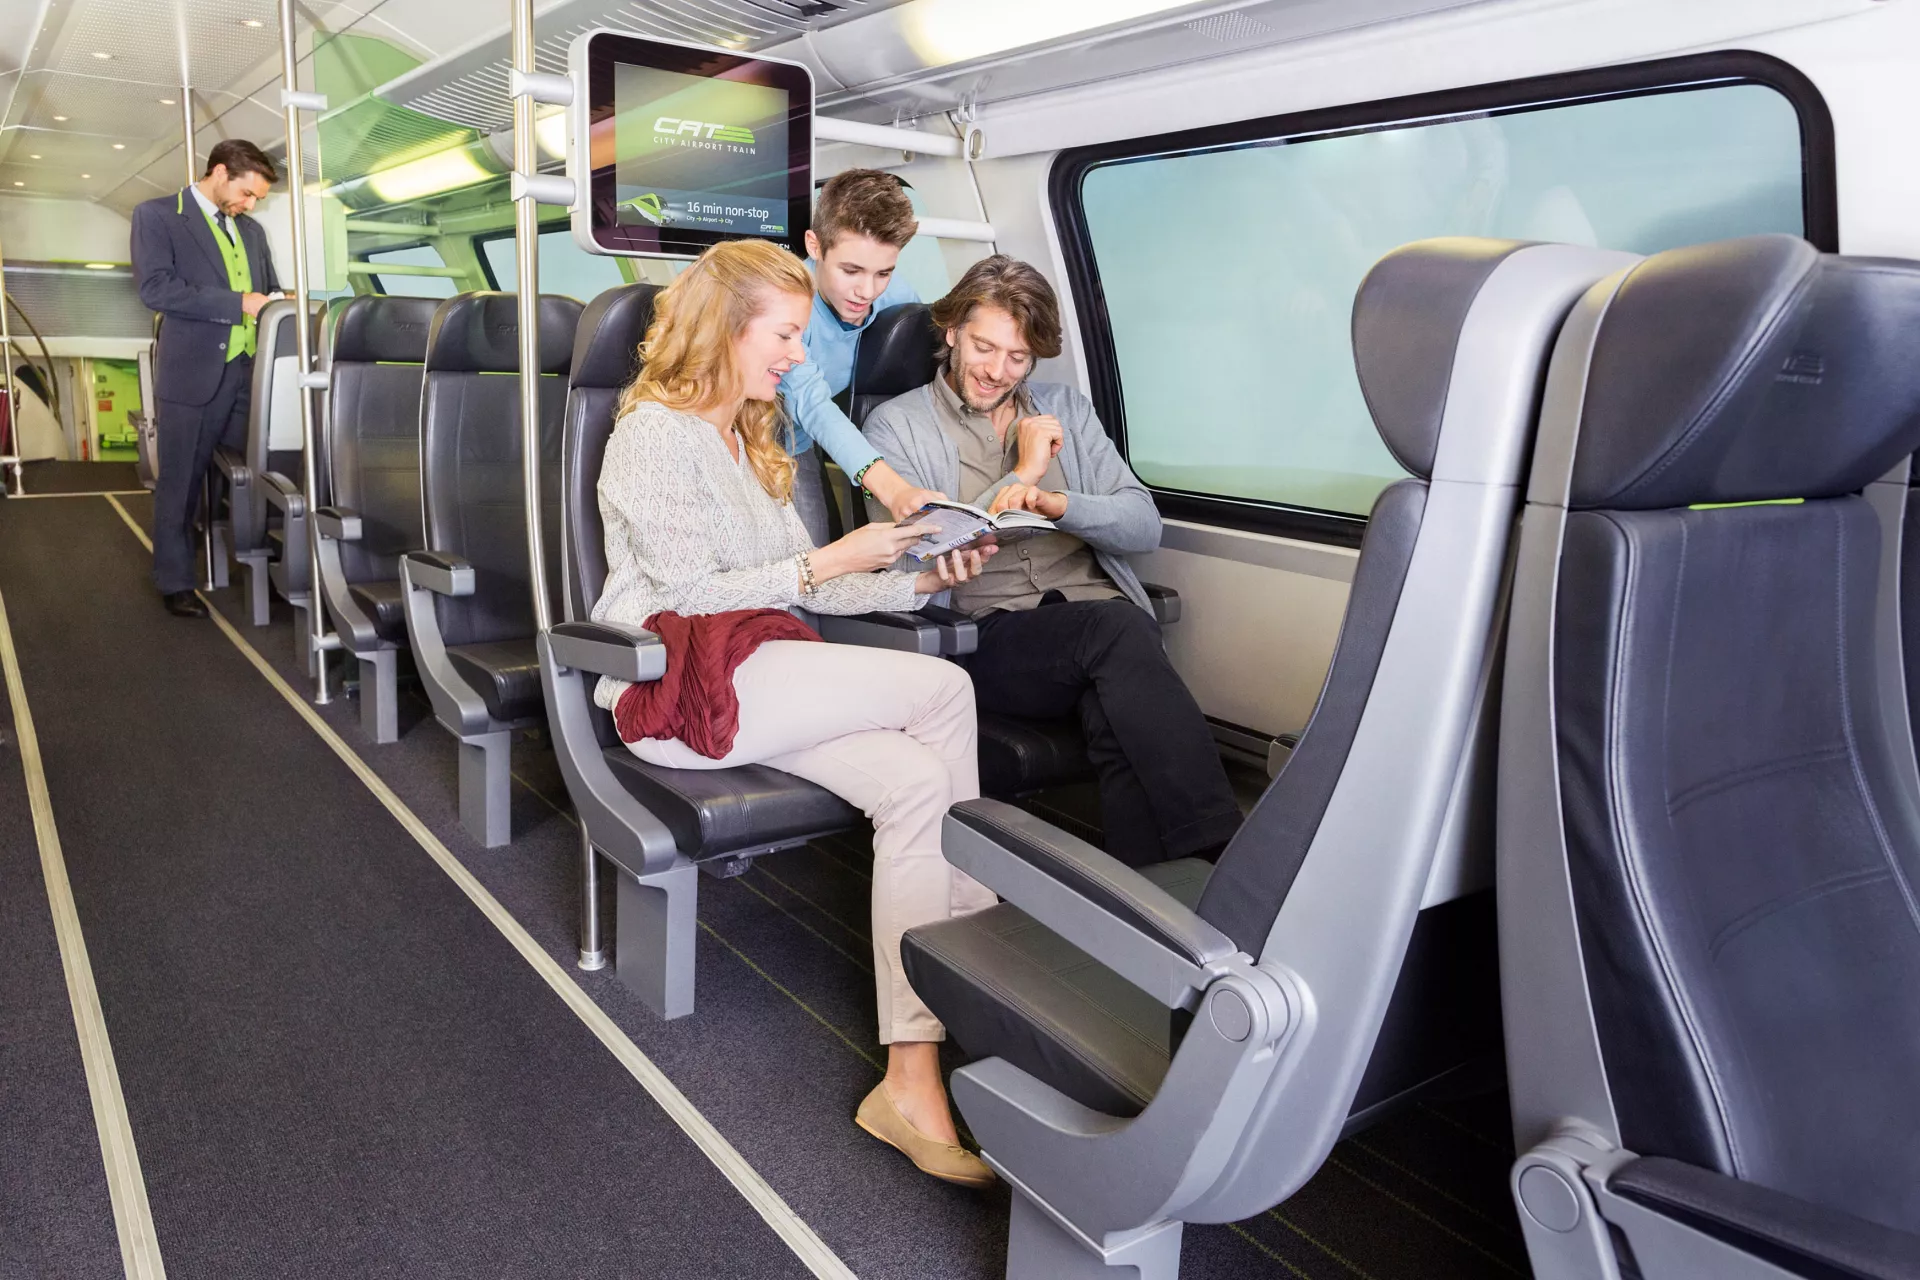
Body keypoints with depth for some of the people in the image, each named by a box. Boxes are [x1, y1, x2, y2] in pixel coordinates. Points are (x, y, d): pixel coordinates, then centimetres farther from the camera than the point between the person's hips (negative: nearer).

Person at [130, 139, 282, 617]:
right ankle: (176, 583, 14)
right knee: (180, 484, 4)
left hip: (250, 372, 5)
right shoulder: (156, 215, 0)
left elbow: (268, 288, 24)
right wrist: (238, 303, -19)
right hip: (194, 373, -5)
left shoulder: (251, 230, 19)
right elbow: (156, 287, -13)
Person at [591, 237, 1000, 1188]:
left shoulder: (750, 439, 23)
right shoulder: (655, 434, -4)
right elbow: (694, 593, -13)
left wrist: (918, 581, 3)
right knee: (944, 690, -22)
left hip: (755, 678, 8)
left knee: (916, 781, -21)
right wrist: (830, 563, -11)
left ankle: (913, 1080, -22)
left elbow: (799, 585, 16)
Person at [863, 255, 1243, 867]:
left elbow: (1144, 525, 12)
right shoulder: (896, 424, 11)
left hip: (1104, 618, 4)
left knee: (1122, 729, -32)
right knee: (1115, 627, -34)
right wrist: (1019, 475, 0)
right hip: (989, 636, -3)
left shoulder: (1065, 409, 23)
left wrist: (1056, 503, -9)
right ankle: (1221, 856, -36)